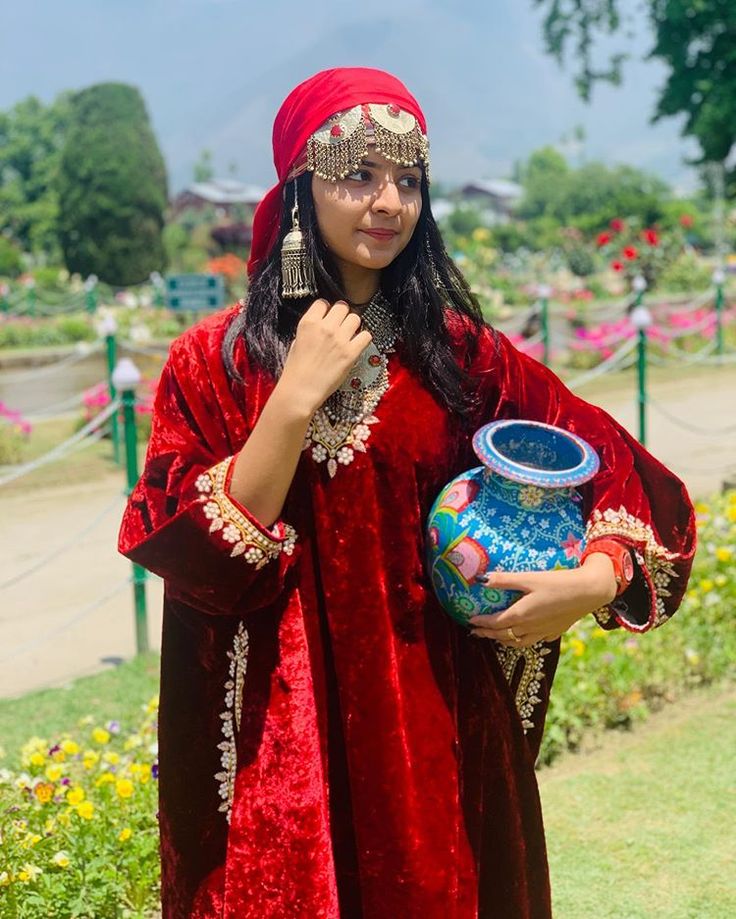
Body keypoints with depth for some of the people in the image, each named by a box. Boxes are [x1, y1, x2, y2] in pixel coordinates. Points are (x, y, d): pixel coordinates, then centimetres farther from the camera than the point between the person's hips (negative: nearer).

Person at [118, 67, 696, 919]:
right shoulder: (217, 359, -4)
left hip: (437, 725, 2)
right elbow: (195, 562, -13)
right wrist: (295, 400, -19)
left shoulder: (456, 351, -2)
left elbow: (628, 471, 1)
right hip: (280, 747, -1)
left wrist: (594, 582, -17)